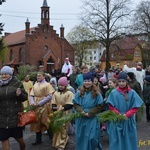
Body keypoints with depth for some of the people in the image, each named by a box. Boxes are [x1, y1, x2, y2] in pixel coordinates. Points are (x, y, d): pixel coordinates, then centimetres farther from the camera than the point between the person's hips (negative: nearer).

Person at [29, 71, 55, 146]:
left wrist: (39, 103, -18)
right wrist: (32, 102, -13)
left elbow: (49, 96, -12)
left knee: (45, 122, 2)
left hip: (44, 106, -5)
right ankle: (38, 139, 21)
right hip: (35, 106, 5)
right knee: (37, 122, 9)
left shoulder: (47, 84, -4)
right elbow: (31, 95, 8)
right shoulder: (35, 85, 10)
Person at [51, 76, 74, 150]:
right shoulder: (55, 93, 8)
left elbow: (70, 104, -12)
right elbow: (53, 103, 5)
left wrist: (63, 108, -25)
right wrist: (55, 108, -16)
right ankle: (57, 143, 29)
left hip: (65, 114, -4)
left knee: (63, 129, 0)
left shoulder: (69, 93, -6)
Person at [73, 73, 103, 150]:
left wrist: (89, 113, -14)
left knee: (92, 138, -4)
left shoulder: (96, 93, -4)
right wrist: (81, 111, -15)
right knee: (81, 137, 11)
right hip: (81, 118, 3)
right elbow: (75, 104, 3)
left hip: (92, 119, -3)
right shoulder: (79, 93, 3)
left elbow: (99, 106, -5)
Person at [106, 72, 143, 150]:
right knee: (116, 141, 7)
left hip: (128, 121, 0)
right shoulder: (113, 93, -4)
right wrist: (118, 114, -12)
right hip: (116, 121, 0)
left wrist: (126, 115, -14)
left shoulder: (132, 92, -4)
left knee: (128, 140, 11)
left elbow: (135, 107, -3)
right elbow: (111, 106, 0)